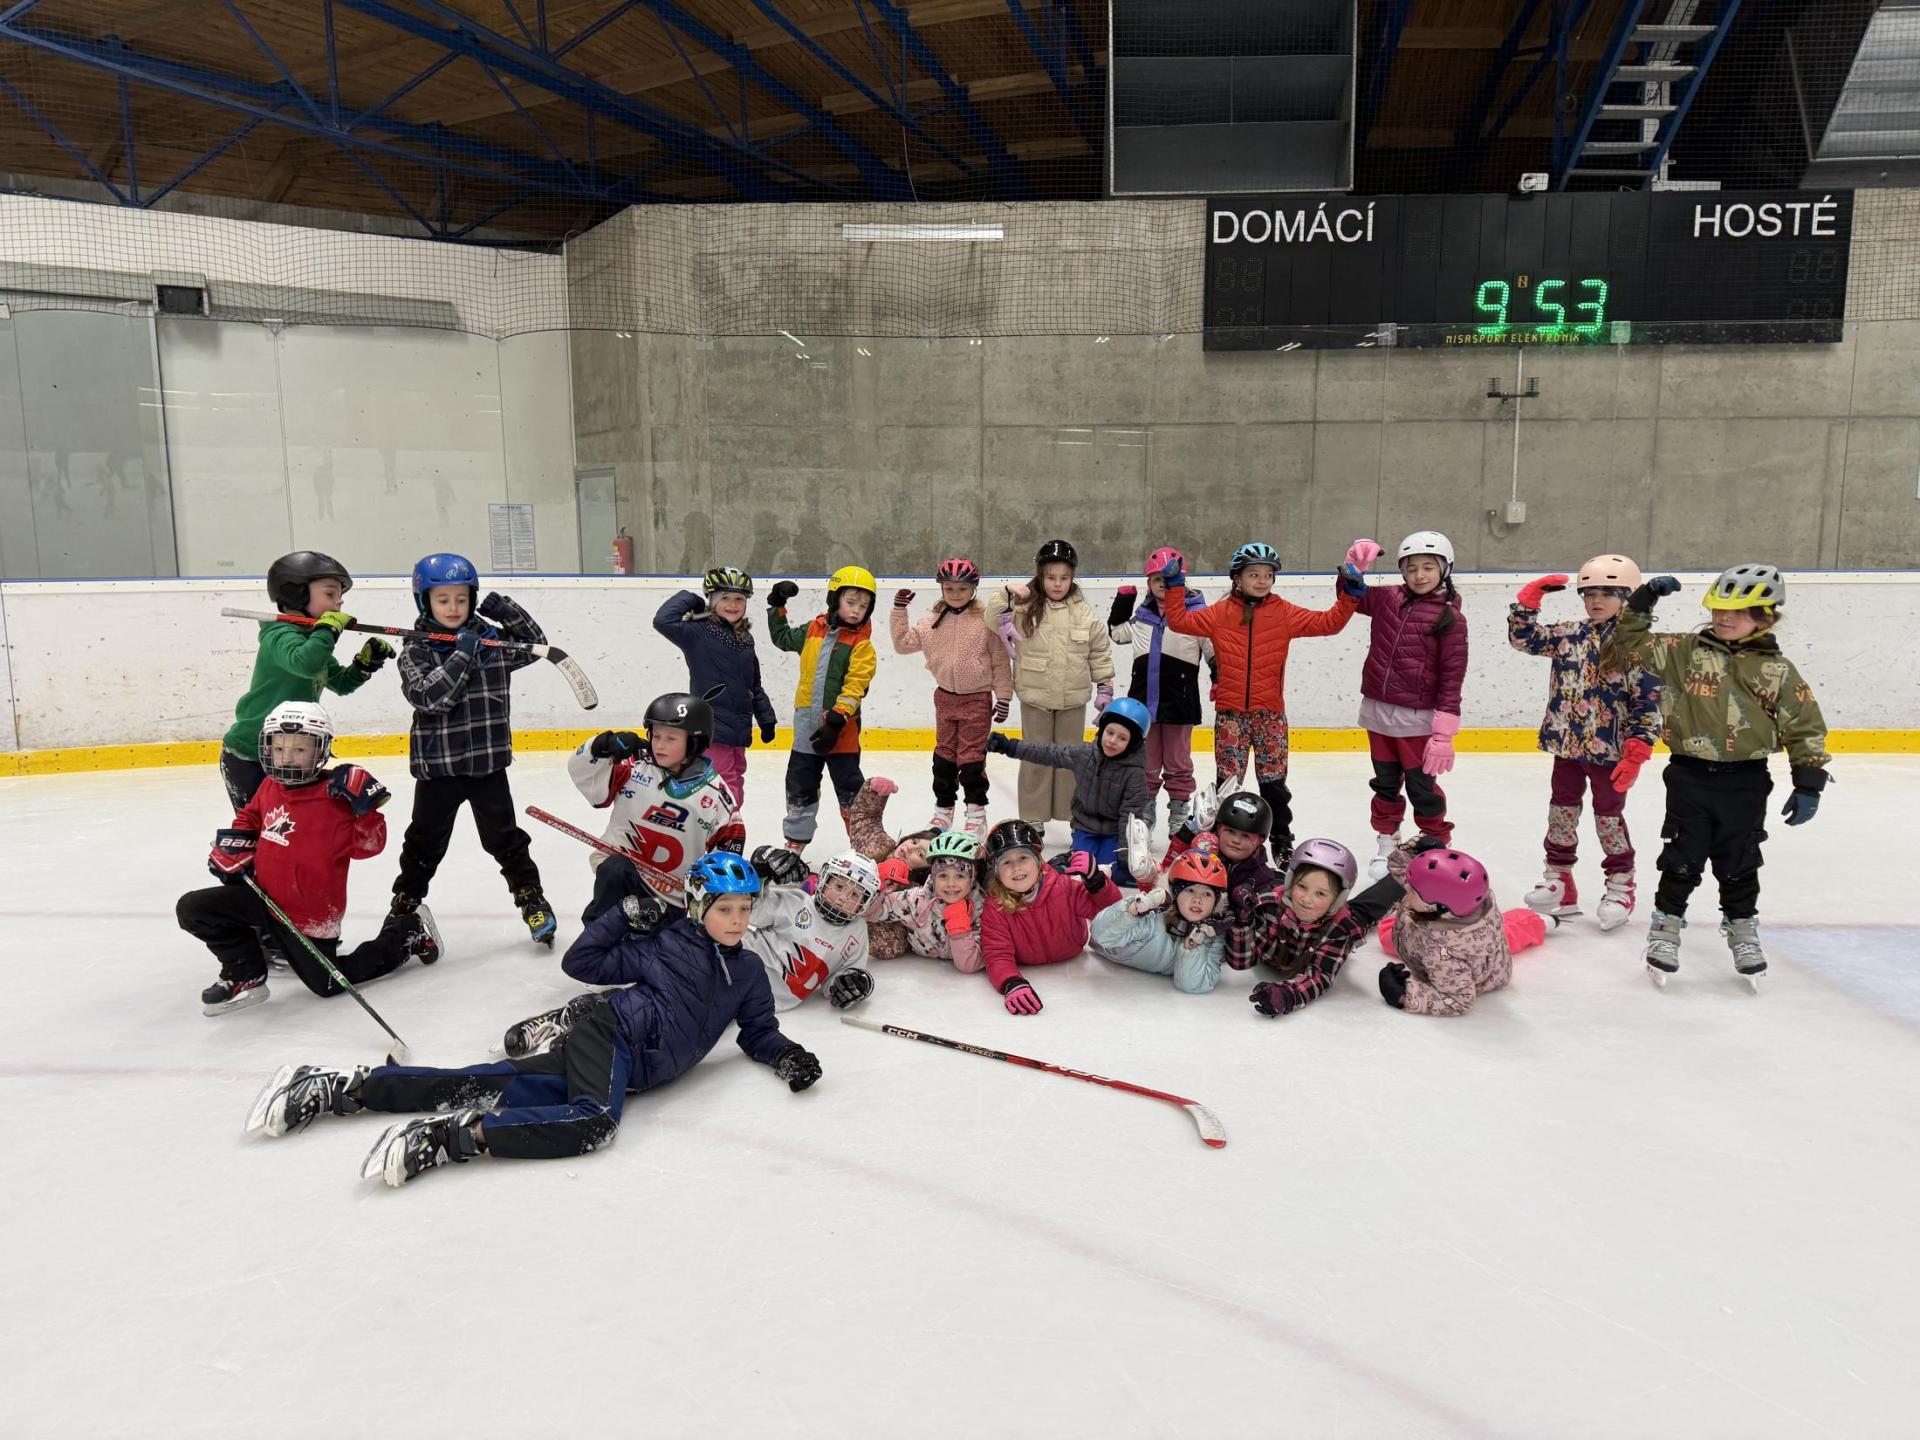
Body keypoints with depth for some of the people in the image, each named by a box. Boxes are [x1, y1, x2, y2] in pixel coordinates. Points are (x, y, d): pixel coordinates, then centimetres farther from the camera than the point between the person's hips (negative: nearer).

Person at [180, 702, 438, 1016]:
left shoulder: (335, 800, -20)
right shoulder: (269, 787, 1)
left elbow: (367, 846, -21)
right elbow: (250, 818, 23)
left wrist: (366, 808, -35)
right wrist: (232, 849, 8)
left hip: (309, 914, -6)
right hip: (262, 895, 6)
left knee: (329, 984, 3)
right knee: (192, 909, -3)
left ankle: (408, 933, 21)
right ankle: (245, 976, 12)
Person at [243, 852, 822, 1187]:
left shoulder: (748, 976, 16)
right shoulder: (667, 942, 0)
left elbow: (759, 1032, 22)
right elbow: (580, 961, 4)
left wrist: (788, 1056, 3)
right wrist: (628, 911, -5)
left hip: (633, 1068, 5)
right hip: (610, 1028, -4)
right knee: (594, 1122, -35)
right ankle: (452, 1137, -35)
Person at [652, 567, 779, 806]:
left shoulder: (745, 639, 12)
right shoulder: (699, 633, -9)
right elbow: (663, 620, -26)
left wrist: (766, 718, 20)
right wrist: (689, 600, -11)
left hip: (737, 732, 8)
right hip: (711, 730, -8)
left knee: (735, 795, 18)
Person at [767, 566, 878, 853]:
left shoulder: (861, 644, -9)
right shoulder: (813, 630, 6)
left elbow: (854, 687, -17)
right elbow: (783, 638, 25)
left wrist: (836, 719, -24)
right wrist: (777, 607, 19)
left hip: (840, 730, -5)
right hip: (807, 726, 5)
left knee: (850, 789, 3)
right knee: (800, 786, 14)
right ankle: (795, 842, 28)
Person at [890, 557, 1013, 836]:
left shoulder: (986, 621, -10)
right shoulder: (931, 621, 1)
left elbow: (1000, 661, -6)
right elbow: (903, 643, 3)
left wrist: (1003, 696, -6)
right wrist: (899, 611, -4)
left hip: (977, 699, -4)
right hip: (945, 697, 4)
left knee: (972, 758, 0)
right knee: (944, 756, 13)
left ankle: (976, 811, 13)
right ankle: (943, 809, 26)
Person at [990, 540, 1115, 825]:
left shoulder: (1084, 612, -1)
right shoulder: (1024, 607, -6)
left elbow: (1100, 652, 6)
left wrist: (1105, 686, 5)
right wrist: (1007, 594, -20)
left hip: (1073, 698, 1)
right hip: (1035, 697, -1)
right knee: (1036, 758, 9)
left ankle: (1074, 812, 26)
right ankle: (1033, 817, 18)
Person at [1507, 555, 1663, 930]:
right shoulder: (1568, 635, 2)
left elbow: (1648, 704, -12)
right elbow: (1523, 636, 5)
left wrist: (1636, 752, -16)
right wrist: (1530, 598, -6)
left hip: (1609, 750, -5)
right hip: (1566, 744, 5)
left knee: (1609, 818, 8)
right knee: (1561, 811, 13)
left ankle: (1621, 888, 25)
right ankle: (1559, 881, 26)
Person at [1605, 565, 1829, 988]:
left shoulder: (1778, 671, -2)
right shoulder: (1684, 651, -2)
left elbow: (1806, 728, 1)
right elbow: (1632, 645, 2)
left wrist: (1808, 783, -2)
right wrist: (1644, 601, -7)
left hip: (1746, 783, 1)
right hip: (1690, 776, 0)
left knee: (1738, 865, 13)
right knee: (1682, 860, 5)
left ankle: (1742, 931, 30)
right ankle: (1666, 927, 18)